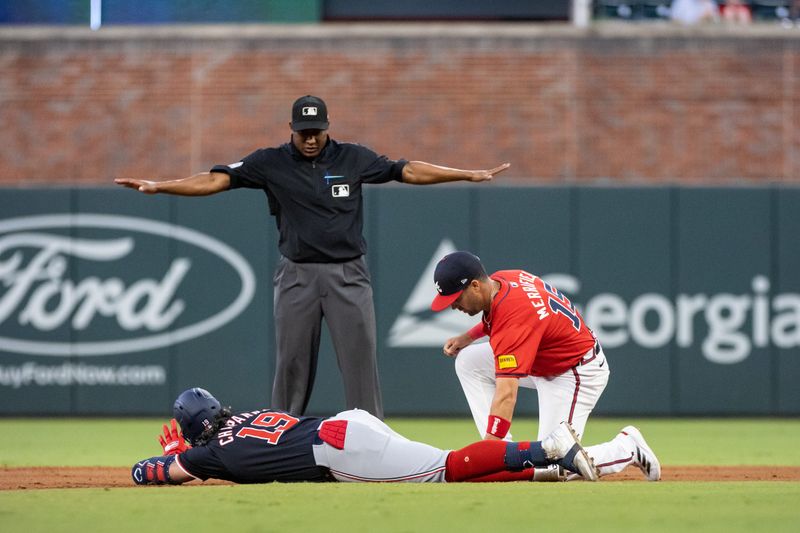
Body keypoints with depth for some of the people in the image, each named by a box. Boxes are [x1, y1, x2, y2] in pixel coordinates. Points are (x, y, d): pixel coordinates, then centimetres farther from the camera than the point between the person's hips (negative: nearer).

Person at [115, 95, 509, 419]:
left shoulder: (353, 158, 3)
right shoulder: (271, 163, -1)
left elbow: (407, 170, 6)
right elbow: (217, 179, -8)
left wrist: (470, 175, 3)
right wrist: (157, 187, -19)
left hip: (348, 274, 0)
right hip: (297, 274, 0)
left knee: (360, 357, -6)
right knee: (292, 362, 2)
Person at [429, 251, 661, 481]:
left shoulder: (513, 317, -35)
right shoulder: (500, 279, -8)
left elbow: (506, 394, -42)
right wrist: (468, 337, 7)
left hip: (578, 373, -10)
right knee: (468, 361, 3)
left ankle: (628, 447, 6)